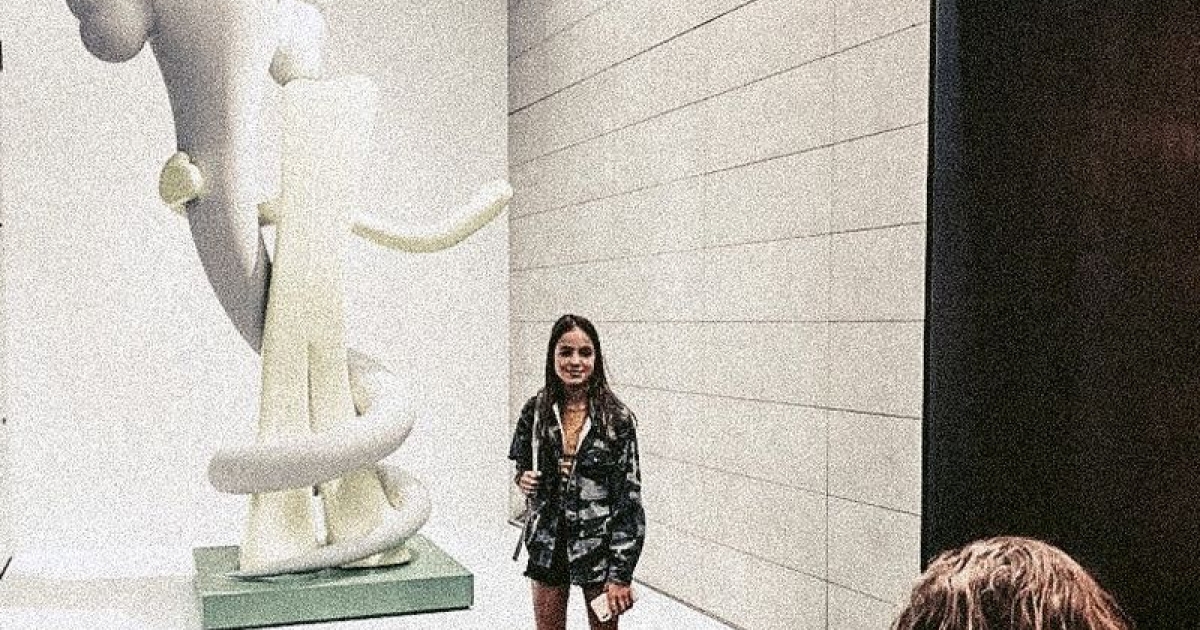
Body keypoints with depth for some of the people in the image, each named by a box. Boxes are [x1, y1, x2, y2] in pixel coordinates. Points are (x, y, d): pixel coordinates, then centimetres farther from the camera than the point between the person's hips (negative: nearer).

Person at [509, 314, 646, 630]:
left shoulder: (617, 418, -11)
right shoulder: (535, 411, -2)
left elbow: (629, 497, -10)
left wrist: (621, 574, -13)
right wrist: (523, 479, -8)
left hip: (599, 547, -2)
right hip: (547, 545, 3)